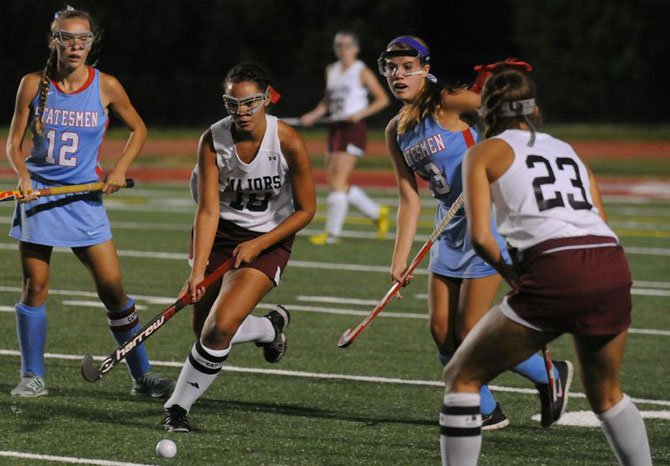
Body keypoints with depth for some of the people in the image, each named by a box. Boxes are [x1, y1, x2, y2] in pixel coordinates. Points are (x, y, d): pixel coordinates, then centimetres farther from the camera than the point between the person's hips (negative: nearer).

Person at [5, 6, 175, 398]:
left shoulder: (106, 86, -4)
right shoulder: (34, 85, -3)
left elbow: (139, 130, 11)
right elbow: (15, 142, 3)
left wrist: (120, 169, -3)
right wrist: (23, 176, -15)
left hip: (85, 199, 0)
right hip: (39, 194, 0)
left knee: (113, 289, -3)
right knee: (35, 288, -2)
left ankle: (143, 376, 6)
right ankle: (33, 376, 10)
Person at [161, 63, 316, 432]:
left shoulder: (289, 143, -20)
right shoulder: (213, 141, -16)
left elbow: (305, 210, -9)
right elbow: (208, 210, -18)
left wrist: (258, 245, -16)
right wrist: (197, 270, -28)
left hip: (269, 240, -3)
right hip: (221, 233, 3)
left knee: (220, 326, -20)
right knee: (204, 329, 4)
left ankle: (179, 405, -2)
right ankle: (271, 326, 37)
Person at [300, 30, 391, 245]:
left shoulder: (362, 72, -4)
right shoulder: (331, 70, 15)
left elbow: (383, 99, -3)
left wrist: (361, 113, -16)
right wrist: (314, 115, 5)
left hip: (354, 129, -8)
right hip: (336, 128, 8)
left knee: (338, 180, -12)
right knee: (332, 180, 6)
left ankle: (332, 233, -8)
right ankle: (377, 213, 23)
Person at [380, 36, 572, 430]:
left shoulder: (447, 103, -13)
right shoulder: (396, 132, 8)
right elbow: (410, 201, 9)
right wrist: (401, 258, 2)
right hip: (450, 231, 8)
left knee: (469, 330, -8)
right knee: (442, 329, 2)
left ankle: (551, 375, 13)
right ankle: (488, 412, 17)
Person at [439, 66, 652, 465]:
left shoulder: (486, 152, 15)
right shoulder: (567, 150, 29)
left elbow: (480, 235, 3)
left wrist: (510, 275, 18)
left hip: (555, 272, -5)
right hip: (614, 268, 5)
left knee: (461, 377, 10)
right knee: (606, 395, 28)